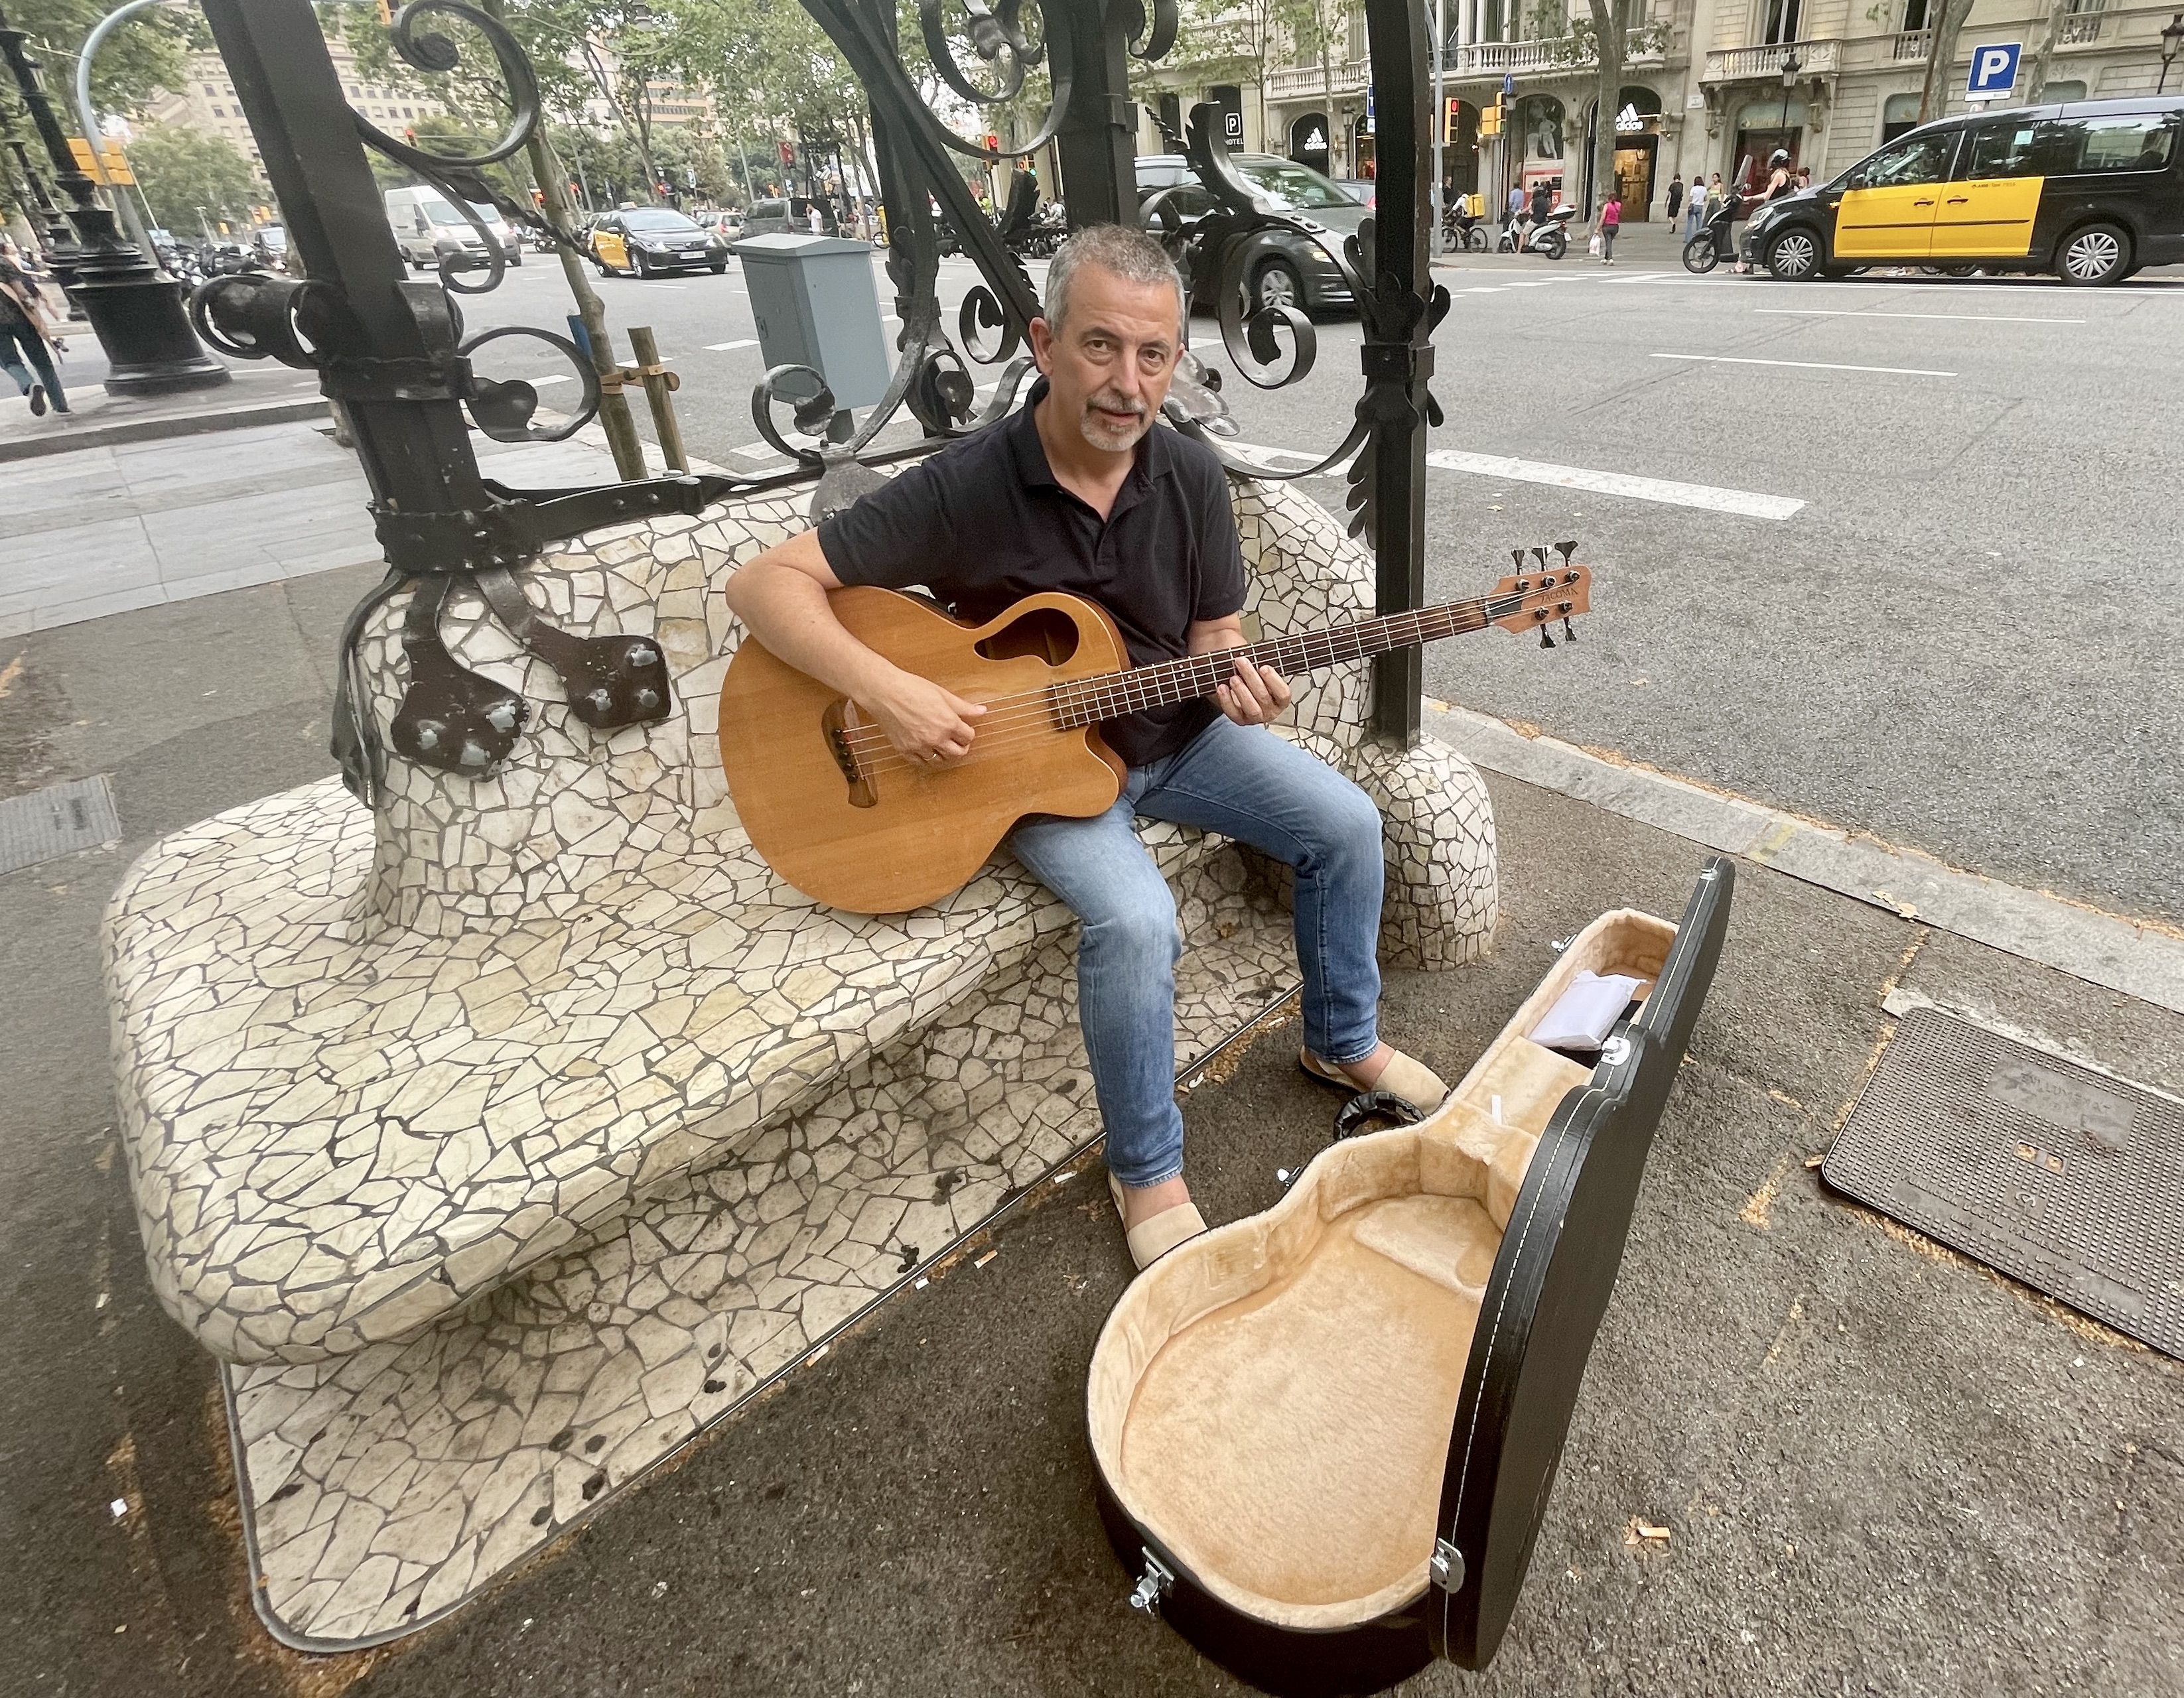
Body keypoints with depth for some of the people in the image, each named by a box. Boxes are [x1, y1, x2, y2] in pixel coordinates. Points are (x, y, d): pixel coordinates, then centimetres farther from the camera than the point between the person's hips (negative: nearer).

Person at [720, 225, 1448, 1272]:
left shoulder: (1191, 477, -5)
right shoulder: (963, 489, -20)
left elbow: (1213, 635, 5)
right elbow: (763, 584, -19)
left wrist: (1238, 684, -19)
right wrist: (887, 691, -32)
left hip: (1172, 734, 6)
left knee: (1346, 824, -2)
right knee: (1136, 917, -30)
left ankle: (1343, 1043, 23)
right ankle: (1147, 1174, -5)